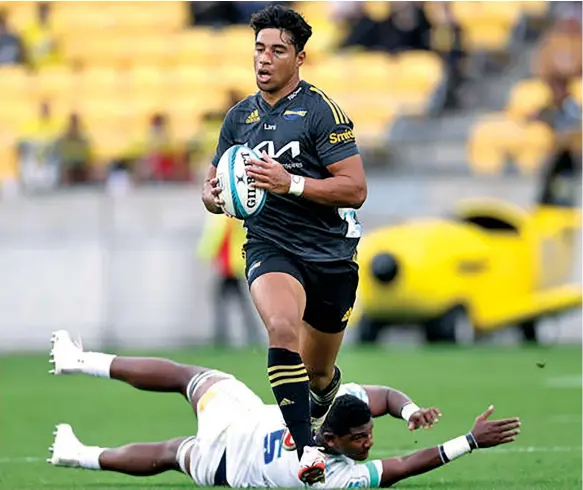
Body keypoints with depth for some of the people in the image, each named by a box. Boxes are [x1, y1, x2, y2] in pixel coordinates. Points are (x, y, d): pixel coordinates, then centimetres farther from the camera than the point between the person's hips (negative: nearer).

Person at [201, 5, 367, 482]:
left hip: (331, 253, -1)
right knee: (283, 329, -31)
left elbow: (355, 189, -13)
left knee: (319, 375, 13)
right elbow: (214, 183, 18)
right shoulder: (239, 117, 8)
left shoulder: (322, 111, -8)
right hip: (270, 246, 1)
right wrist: (214, 196, -7)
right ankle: (304, 451, -33)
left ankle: (326, 409, 51)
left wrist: (291, 183, -25)